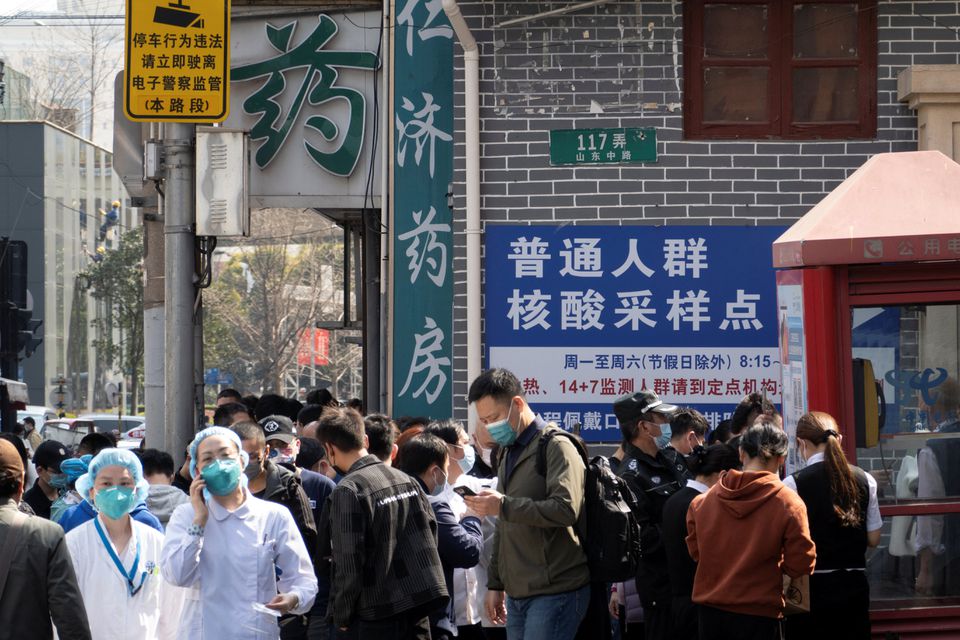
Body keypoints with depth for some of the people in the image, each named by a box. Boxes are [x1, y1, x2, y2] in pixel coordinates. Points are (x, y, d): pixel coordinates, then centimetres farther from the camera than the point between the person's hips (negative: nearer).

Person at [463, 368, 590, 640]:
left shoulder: (556, 447, -8)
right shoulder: (509, 452, 20)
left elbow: (566, 509, -23)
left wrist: (503, 505, -24)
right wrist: (495, 584, 22)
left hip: (554, 592, -9)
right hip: (517, 594, 9)